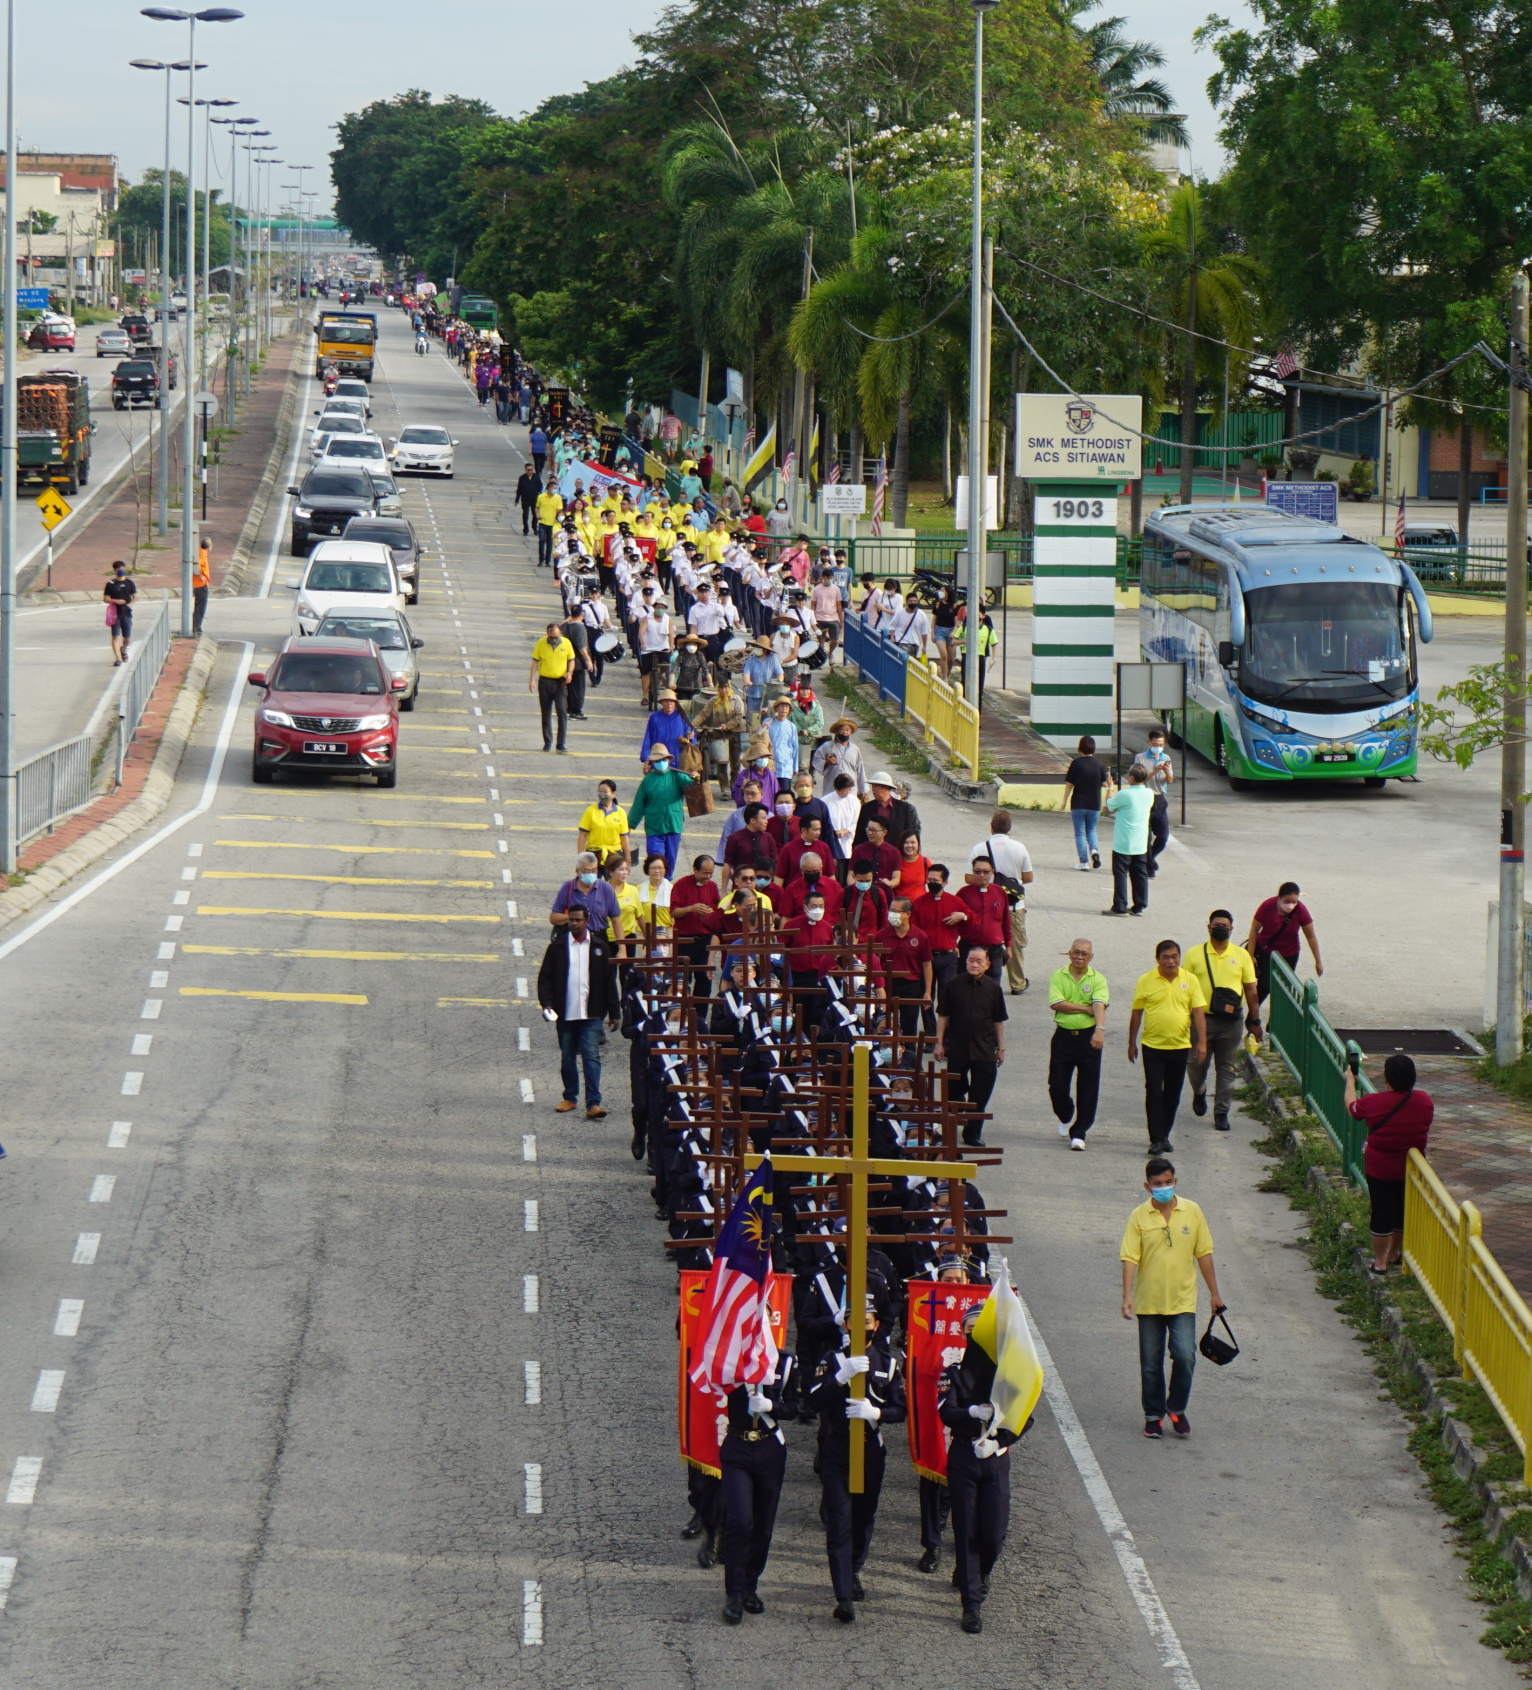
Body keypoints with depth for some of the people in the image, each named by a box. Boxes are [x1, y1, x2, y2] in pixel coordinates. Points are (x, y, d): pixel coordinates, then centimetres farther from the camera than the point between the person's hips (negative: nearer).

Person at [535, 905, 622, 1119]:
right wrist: (547, 1004, -9)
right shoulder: (557, 947, 5)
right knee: (567, 1058, 11)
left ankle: (594, 1103, -14)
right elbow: (545, 978, 5)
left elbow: (610, 981, 7)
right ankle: (570, 1097, 26)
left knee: (592, 1057, -9)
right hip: (565, 1014, 2)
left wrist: (614, 1012, 5)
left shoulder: (600, 947, 5)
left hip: (591, 1015, -1)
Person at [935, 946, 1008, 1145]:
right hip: (956, 1048, 0)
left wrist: (1001, 1048, 8)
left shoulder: (993, 988, 2)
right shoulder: (952, 985, -1)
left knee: (980, 1095, 1)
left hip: (985, 1050, 0)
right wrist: (939, 1043, -1)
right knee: (954, 1091, 10)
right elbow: (943, 1016, 3)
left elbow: (999, 1021, 8)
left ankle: (973, 1133, 12)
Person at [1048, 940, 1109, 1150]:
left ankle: (1078, 1133, 7)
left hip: (1088, 1037, -1)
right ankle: (1066, 1117, 32)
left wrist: (1099, 1029, -32)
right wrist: (1087, 1009, -12)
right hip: (1063, 1036, 1)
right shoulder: (1058, 976, 3)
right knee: (1057, 1086, 2)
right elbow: (1056, 1003, -10)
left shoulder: (1097, 979, 0)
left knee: (1087, 1089, -1)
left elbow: (1099, 1005, -15)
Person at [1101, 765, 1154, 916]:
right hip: (1141, 845, 6)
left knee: (1120, 874, 1)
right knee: (1140, 875, 11)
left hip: (1123, 844, -6)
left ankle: (1120, 907, 1)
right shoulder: (1149, 794, 0)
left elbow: (1108, 808, -3)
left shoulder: (1124, 795, -19)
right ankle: (1140, 906, 15)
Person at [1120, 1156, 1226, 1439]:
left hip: (1182, 1301, 0)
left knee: (1185, 1356, -13)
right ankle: (1153, 1415, 22)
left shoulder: (1191, 1212, 1)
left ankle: (1177, 1408, 8)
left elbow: (1203, 1254, 8)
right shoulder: (1140, 1217, -3)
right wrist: (1127, 1296, -16)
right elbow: (1130, 1258, -6)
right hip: (1149, 1302, 0)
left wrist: (1214, 1294, 10)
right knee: (1151, 1365, 7)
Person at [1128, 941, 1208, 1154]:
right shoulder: (1146, 981, -3)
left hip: (1180, 1046, 2)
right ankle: (1156, 1140, -5)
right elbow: (1136, 1014, 4)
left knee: (1173, 1095, 10)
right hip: (1153, 1046, -2)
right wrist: (1132, 1043, 5)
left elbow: (1198, 1013, 1)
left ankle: (1165, 1135, 23)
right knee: (1154, 1093, -7)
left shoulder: (1190, 980, 1)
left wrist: (1202, 1041, -7)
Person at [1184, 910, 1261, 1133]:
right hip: (1202, 1018, -1)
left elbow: (1250, 989, 8)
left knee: (1228, 1069, 2)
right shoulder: (1195, 954, 1)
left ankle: (1221, 1113, 10)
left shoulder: (1241, 955, 4)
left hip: (1232, 1022, 1)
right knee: (1196, 1064, 8)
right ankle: (1199, 1092, 39)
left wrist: (1254, 1021, 5)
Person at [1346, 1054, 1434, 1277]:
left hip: (1380, 1169, -3)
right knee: (1403, 1212, 20)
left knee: (1381, 1214, 8)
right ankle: (1394, 1254, 37)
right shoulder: (1424, 1102, -13)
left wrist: (1350, 1080, 17)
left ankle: (1380, 1263, 15)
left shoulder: (1373, 1103, -21)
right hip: (1411, 1169, 3)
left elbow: (1352, 1107, 1)